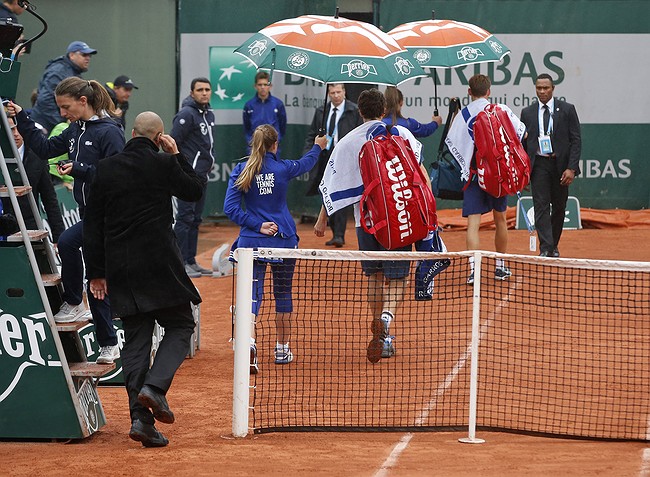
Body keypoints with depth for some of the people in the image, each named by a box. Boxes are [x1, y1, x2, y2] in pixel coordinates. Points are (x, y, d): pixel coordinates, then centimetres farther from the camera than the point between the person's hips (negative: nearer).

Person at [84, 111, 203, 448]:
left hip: (120, 268, 4)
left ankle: (140, 418, -1)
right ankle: (154, 386, -15)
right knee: (180, 326, 9)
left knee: (135, 338, 7)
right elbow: (195, 191, 12)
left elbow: (92, 225, 7)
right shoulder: (163, 164, -5)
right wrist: (176, 155, 13)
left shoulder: (105, 168, 6)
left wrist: (96, 272, 12)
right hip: (160, 264, -4)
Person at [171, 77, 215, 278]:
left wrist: (208, 161, 16)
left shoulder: (209, 114, 14)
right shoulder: (186, 114, -13)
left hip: (201, 176, 9)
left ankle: (191, 261, 16)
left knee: (195, 220, 12)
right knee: (184, 218, -8)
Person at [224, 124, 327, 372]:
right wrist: (318, 147, 40)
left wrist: (257, 225, -8)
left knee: (252, 294, -4)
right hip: (283, 239, 0)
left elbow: (230, 208, -8)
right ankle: (282, 349, 23)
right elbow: (305, 163, 20)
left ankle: (248, 342, -29)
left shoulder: (241, 171, -3)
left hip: (252, 240, 0)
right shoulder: (283, 168, -3)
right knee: (283, 293, 15)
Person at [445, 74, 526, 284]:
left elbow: (451, 143, -3)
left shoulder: (463, 114, -1)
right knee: (500, 219, 18)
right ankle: (501, 266, 27)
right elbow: (521, 132, 5)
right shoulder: (502, 109, 0)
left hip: (473, 173, -1)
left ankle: (473, 269, -21)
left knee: (473, 223, -6)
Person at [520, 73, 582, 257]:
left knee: (559, 207, 8)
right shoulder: (527, 113, 8)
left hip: (560, 165, 0)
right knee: (541, 206, -10)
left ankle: (554, 246, 24)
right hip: (538, 164, 0)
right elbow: (523, 143, 11)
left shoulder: (567, 110, 2)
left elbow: (576, 140, -1)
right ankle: (545, 249, -13)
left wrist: (571, 168, -10)